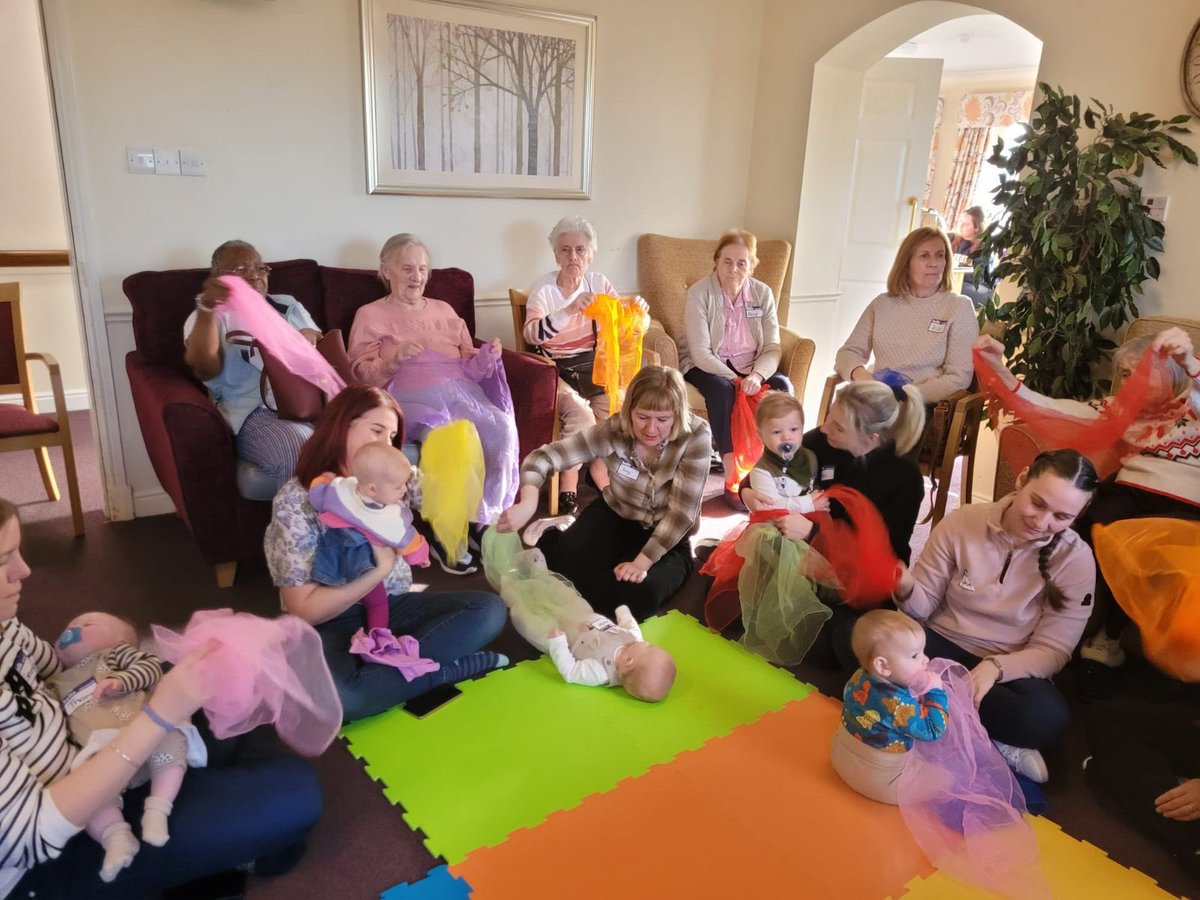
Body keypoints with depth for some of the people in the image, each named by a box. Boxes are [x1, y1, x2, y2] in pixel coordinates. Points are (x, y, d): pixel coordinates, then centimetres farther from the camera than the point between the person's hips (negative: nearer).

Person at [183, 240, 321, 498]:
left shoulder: (289, 306, 26)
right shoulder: (206, 317, 12)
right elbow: (205, 368, -9)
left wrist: (311, 339, -1)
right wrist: (207, 307, -22)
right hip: (255, 413, -4)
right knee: (301, 451, -37)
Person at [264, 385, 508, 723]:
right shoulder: (295, 500, -13)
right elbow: (305, 610, -17)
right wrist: (380, 569, -21)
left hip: (392, 606, 6)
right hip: (331, 624, -5)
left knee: (489, 609, -12)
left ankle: (379, 666, -20)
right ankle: (448, 666, -19)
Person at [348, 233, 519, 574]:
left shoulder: (443, 310, 28)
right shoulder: (370, 315, 15)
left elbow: (467, 364, 22)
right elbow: (361, 375, 4)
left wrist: (487, 356, 0)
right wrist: (395, 359, -14)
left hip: (460, 390, 4)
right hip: (411, 397, -4)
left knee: (503, 427, -28)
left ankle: (483, 520, -16)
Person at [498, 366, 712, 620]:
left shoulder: (695, 437, -24)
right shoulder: (614, 430, -19)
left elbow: (682, 512, -23)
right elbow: (545, 456, -23)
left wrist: (642, 561, -31)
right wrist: (528, 502, -42)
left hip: (668, 538, -1)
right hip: (614, 516, 1)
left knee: (638, 595, -29)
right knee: (560, 566, -22)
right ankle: (551, 536, 15)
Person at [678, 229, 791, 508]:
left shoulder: (762, 293, -2)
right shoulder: (699, 292, -13)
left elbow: (772, 348, -6)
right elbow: (701, 353, -20)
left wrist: (757, 375, -28)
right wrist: (736, 380, -30)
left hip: (749, 367, 4)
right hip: (706, 366, -4)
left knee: (782, 386, -24)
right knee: (722, 389, -36)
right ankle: (732, 479, -32)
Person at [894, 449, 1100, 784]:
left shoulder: (1076, 560, -9)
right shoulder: (961, 522, -9)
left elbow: (1052, 650, -9)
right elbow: (925, 606, -3)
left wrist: (997, 667, -28)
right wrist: (907, 589, -28)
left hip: (1010, 669, -1)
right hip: (941, 648, 1)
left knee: (1048, 717, -36)